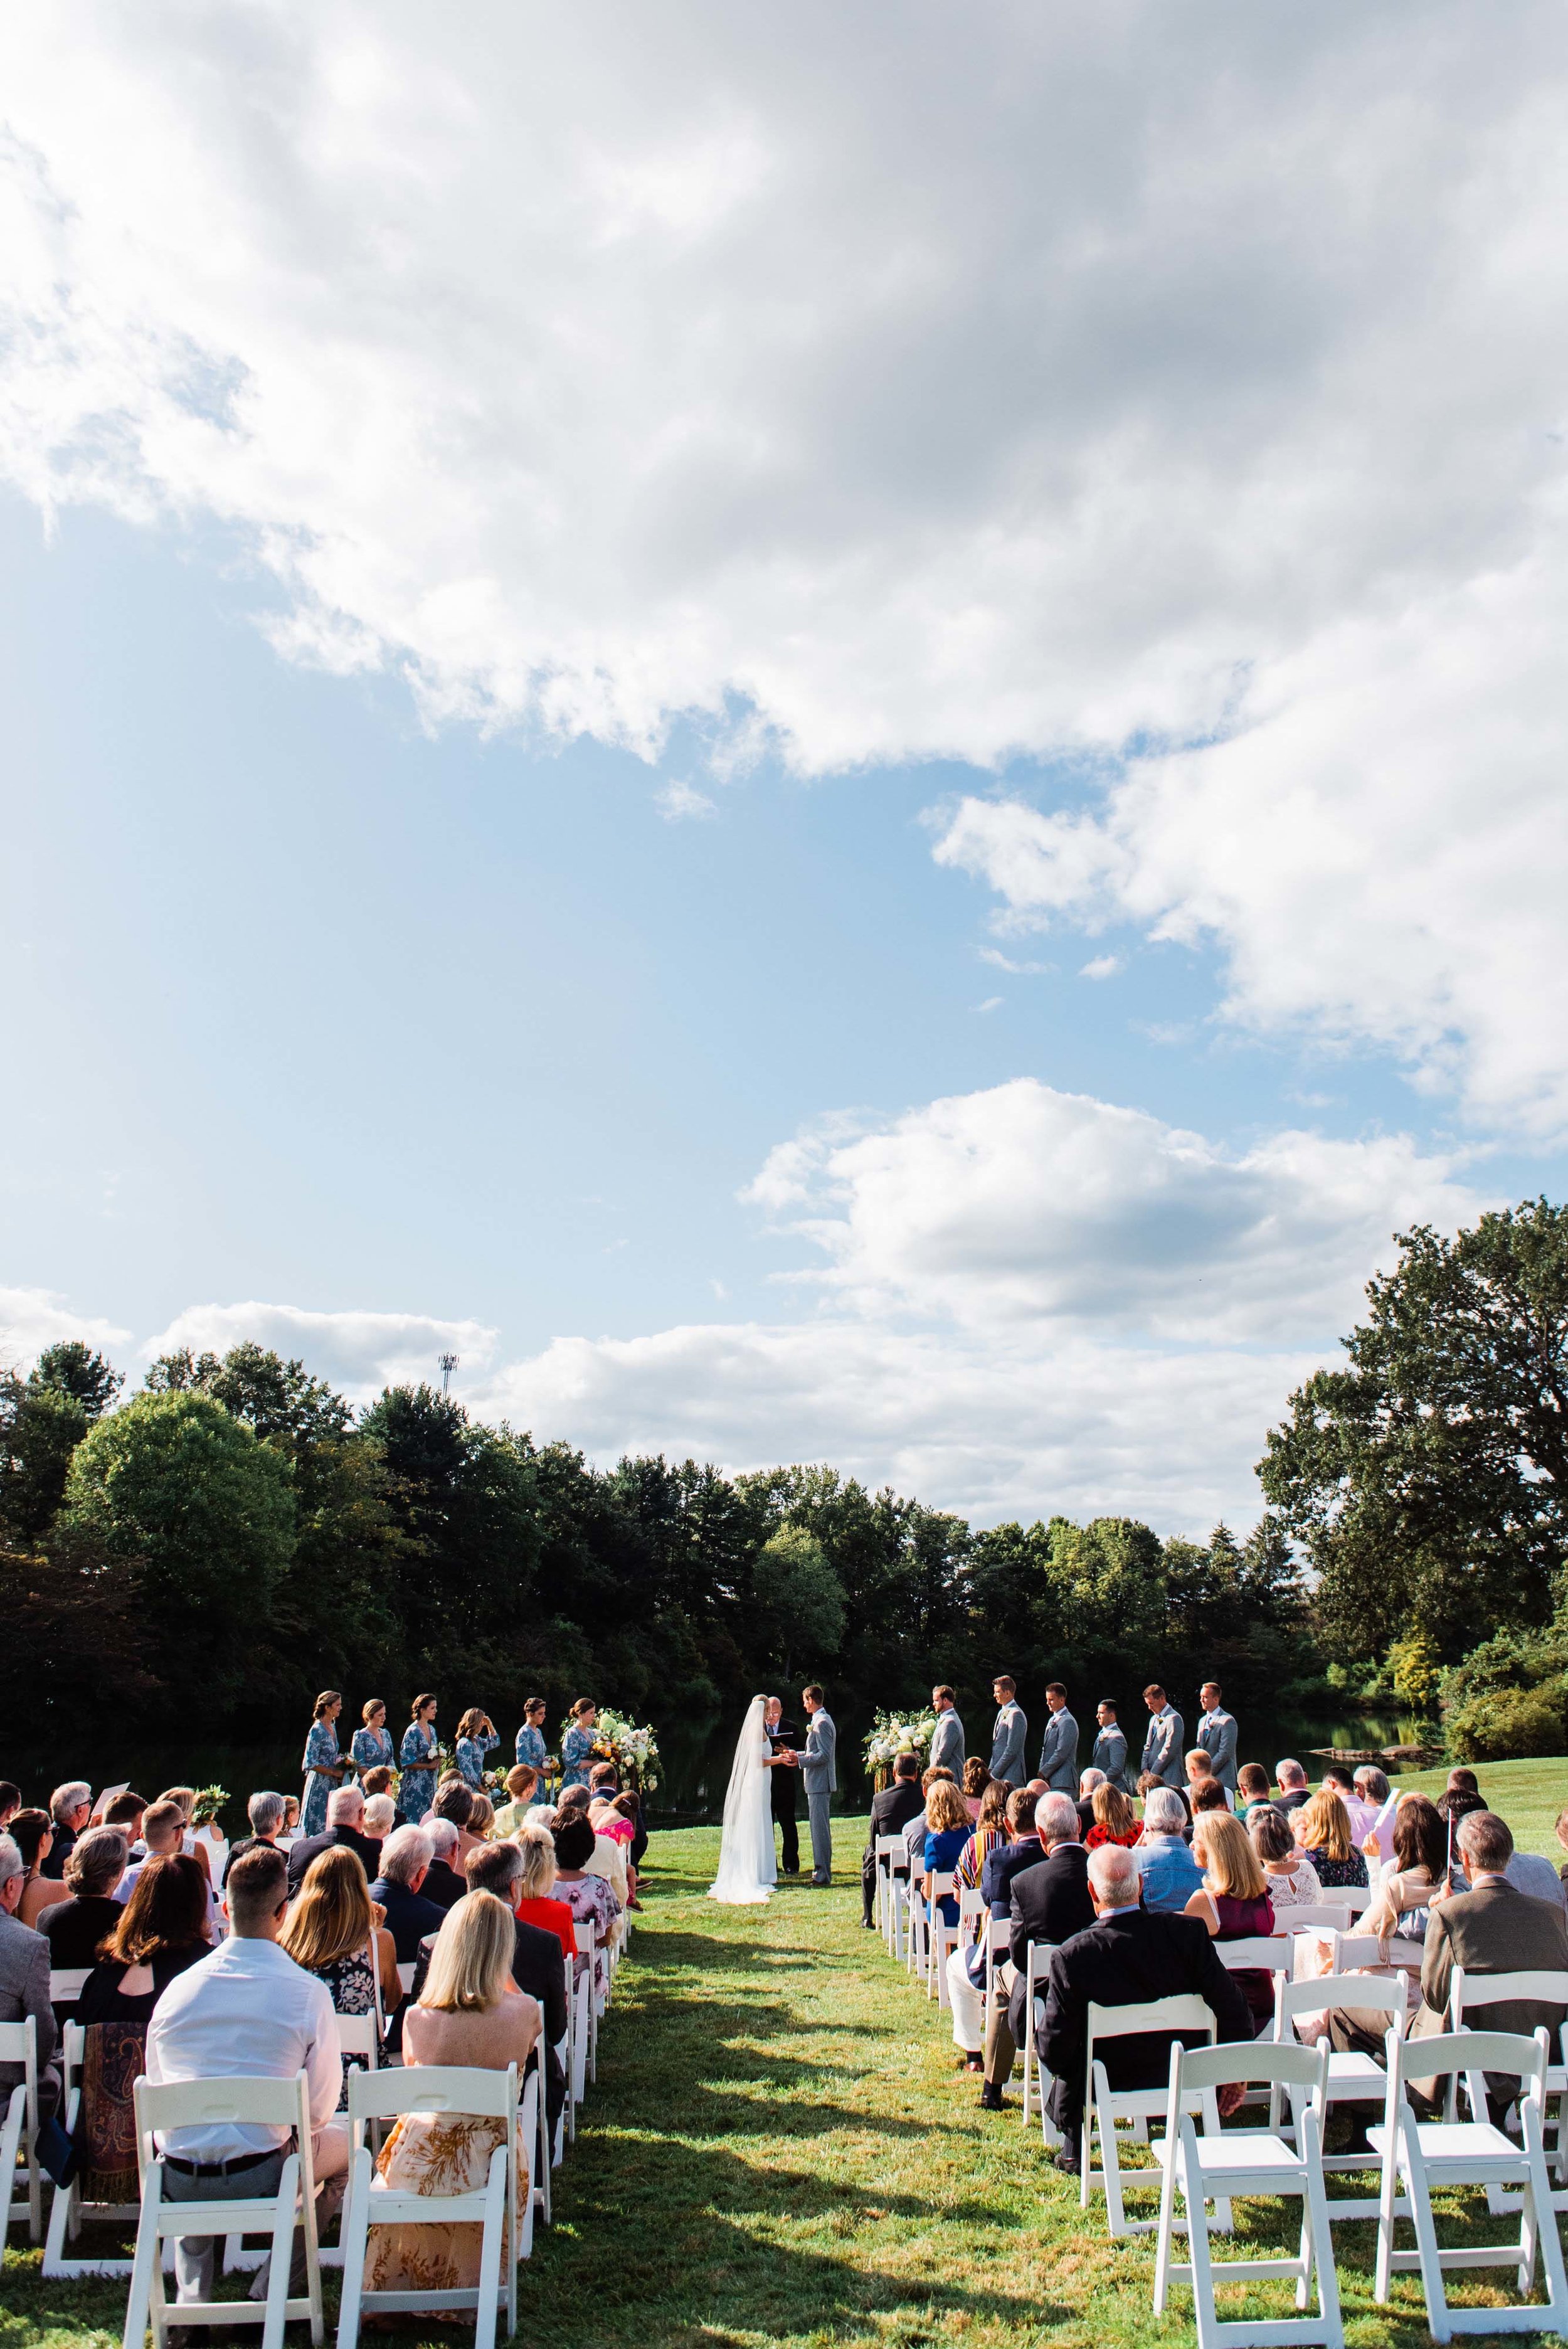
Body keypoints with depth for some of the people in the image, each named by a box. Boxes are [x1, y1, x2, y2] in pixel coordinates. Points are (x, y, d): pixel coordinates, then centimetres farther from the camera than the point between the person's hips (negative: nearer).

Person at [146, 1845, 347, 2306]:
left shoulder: (179, 1987, -3)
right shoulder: (308, 1992, -12)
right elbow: (321, 2106, -5)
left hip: (177, 2182, 3)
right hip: (260, 2176, -3)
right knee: (342, 2142, 24)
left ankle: (192, 2293, 27)